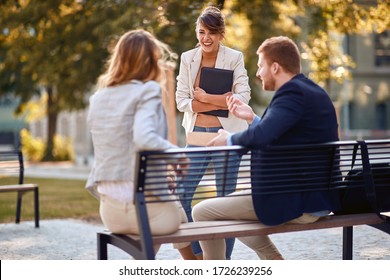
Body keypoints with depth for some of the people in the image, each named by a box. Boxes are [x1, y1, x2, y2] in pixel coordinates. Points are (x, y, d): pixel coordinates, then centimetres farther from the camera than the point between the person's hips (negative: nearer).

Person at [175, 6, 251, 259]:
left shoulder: (234, 58, -5)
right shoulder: (188, 58, 3)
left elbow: (243, 97, -12)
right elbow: (181, 101, -2)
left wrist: (206, 98, -16)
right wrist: (220, 103, -13)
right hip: (197, 134, 3)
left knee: (226, 200, 4)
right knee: (181, 195, -1)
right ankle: (197, 254, 17)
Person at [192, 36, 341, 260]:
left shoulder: (293, 92, -18)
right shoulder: (314, 91, 13)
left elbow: (261, 135, -32)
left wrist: (229, 139, -14)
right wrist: (252, 118, 16)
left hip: (296, 203, -11)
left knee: (202, 212, -5)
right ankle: (274, 260, 26)